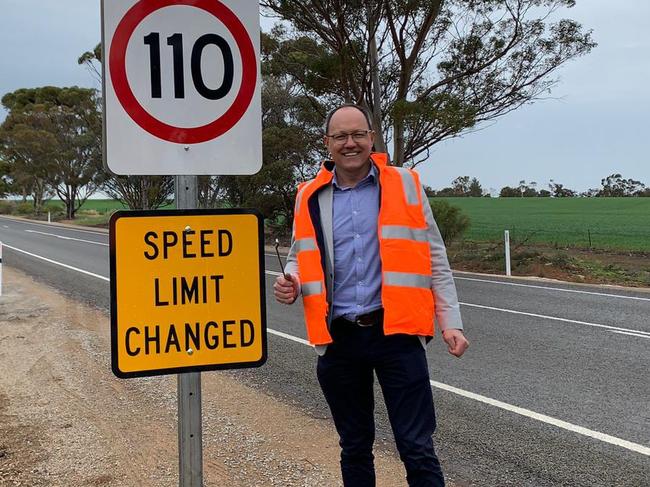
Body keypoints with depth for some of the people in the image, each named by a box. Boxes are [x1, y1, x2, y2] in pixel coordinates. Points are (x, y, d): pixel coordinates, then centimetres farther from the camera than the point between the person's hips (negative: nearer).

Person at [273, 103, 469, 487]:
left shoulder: (404, 185, 3)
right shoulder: (311, 197, 8)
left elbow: (435, 260, 5)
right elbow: (300, 257, 20)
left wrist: (450, 321, -2)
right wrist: (290, 285, -3)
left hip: (396, 331, -2)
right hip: (338, 339, 3)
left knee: (417, 448, -2)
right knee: (355, 448, 15)